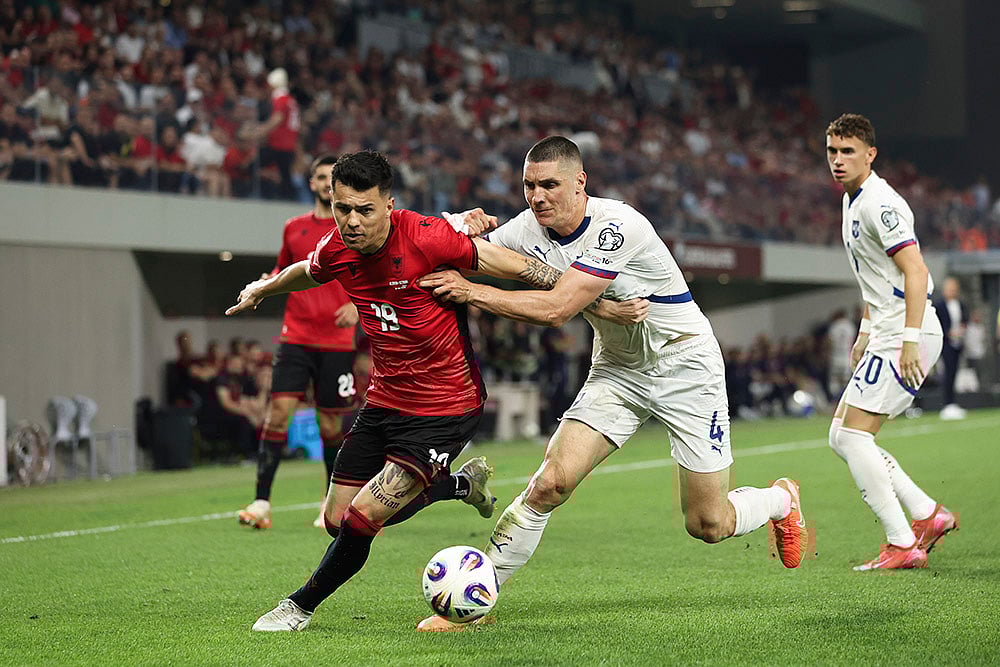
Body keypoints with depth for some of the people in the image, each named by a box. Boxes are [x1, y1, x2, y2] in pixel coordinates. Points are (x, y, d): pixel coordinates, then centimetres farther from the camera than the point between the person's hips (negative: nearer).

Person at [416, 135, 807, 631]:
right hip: (617, 369, 5)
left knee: (708, 525, 0)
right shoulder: (530, 229, -8)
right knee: (551, 483, -15)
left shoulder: (618, 227, -28)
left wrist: (473, 292, -32)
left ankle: (781, 501, 33)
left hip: (685, 366, -5)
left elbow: (555, 309, -33)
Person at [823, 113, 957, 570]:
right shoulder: (852, 202, 17)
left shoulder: (879, 204, -15)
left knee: (853, 434, -14)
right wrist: (865, 332, 25)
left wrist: (910, 340, -27)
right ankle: (927, 515, 11)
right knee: (842, 436, 9)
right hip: (884, 336, 10)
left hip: (907, 337, -10)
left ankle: (902, 545, -12)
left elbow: (915, 271, -22)